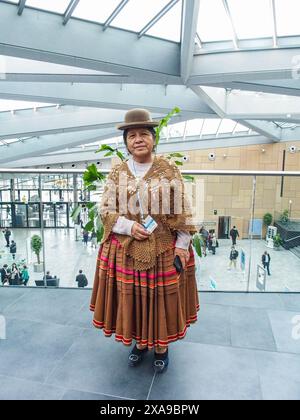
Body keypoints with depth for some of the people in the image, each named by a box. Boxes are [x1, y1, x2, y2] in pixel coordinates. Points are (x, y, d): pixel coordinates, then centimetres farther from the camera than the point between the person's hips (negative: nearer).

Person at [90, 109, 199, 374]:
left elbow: (182, 212, -2)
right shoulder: (117, 173, 1)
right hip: (126, 249, 2)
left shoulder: (169, 170, -4)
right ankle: (140, 343, 40)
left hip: (164, 249, -1)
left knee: (162, 297, 11)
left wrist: (182, 245, -6)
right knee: (132, 297, 13)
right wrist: (129, 226, -14)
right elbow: (106, 211, 2)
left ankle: (162, 346, 37)